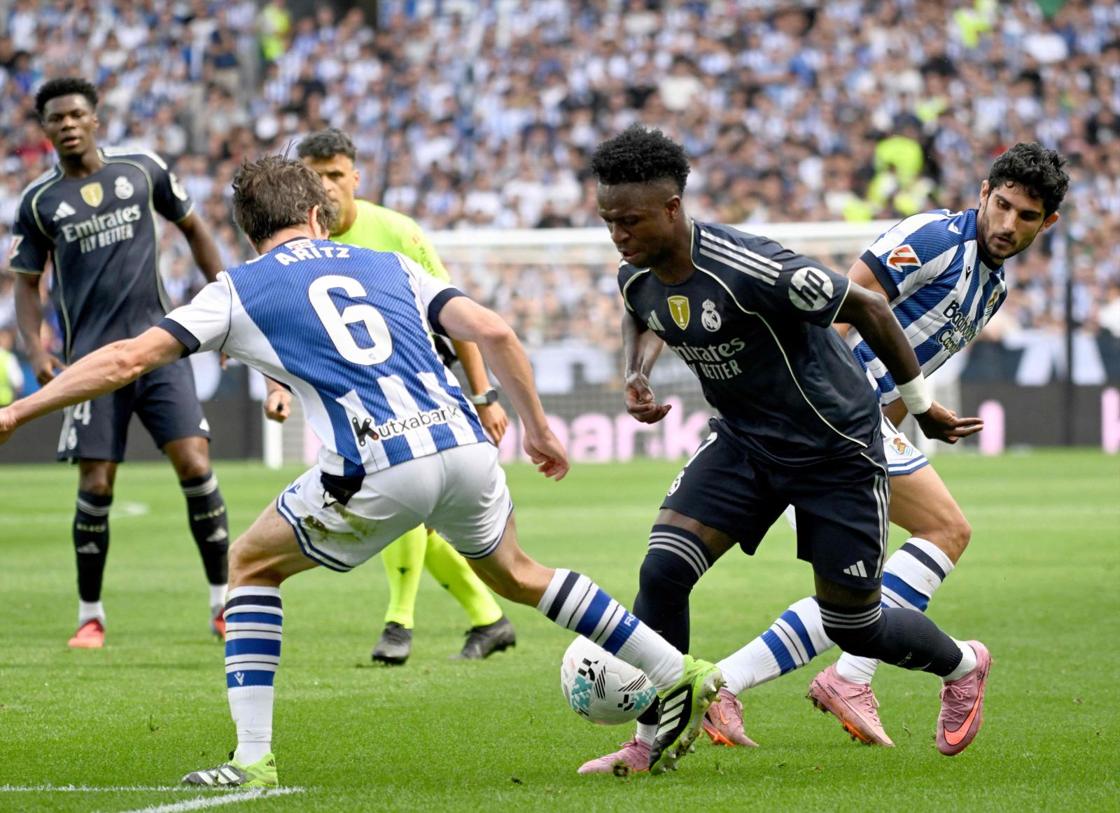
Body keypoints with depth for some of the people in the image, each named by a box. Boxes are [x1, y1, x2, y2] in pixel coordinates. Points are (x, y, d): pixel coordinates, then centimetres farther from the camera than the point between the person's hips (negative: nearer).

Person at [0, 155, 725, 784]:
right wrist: (537, 426, 25)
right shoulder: (387, 266, 23)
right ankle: (683, 679, 30)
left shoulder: (239, 291, 14)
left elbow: (128, 359, 7)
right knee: (516, 574, 32)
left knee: (251, 566, 20)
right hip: (466, 447, 4)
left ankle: (253, 758, 8)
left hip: (378, 472, -4)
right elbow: (494, 332, 13)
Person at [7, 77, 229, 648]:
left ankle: (223, 602, 1)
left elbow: (192, 228, 18)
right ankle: (90, 616, 12)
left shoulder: (142, 170, 5)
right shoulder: (39, 201, 4)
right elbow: (27, 283, 9)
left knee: (195, 467, -11)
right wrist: (36, 349, -7)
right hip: (91, 359, 0)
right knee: (95, 487, -5)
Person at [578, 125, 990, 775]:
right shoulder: (637, 277, -9)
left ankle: (962, 666, 38)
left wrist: (922, 405, -10)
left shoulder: (746, 269, -32)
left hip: (836, 448, -6)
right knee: (663, 570, -13)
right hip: (744, 441, 6)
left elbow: (867, 307, -21)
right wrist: (638, 375, -4)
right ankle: (652, 740, 1)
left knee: (854, 627, 6)